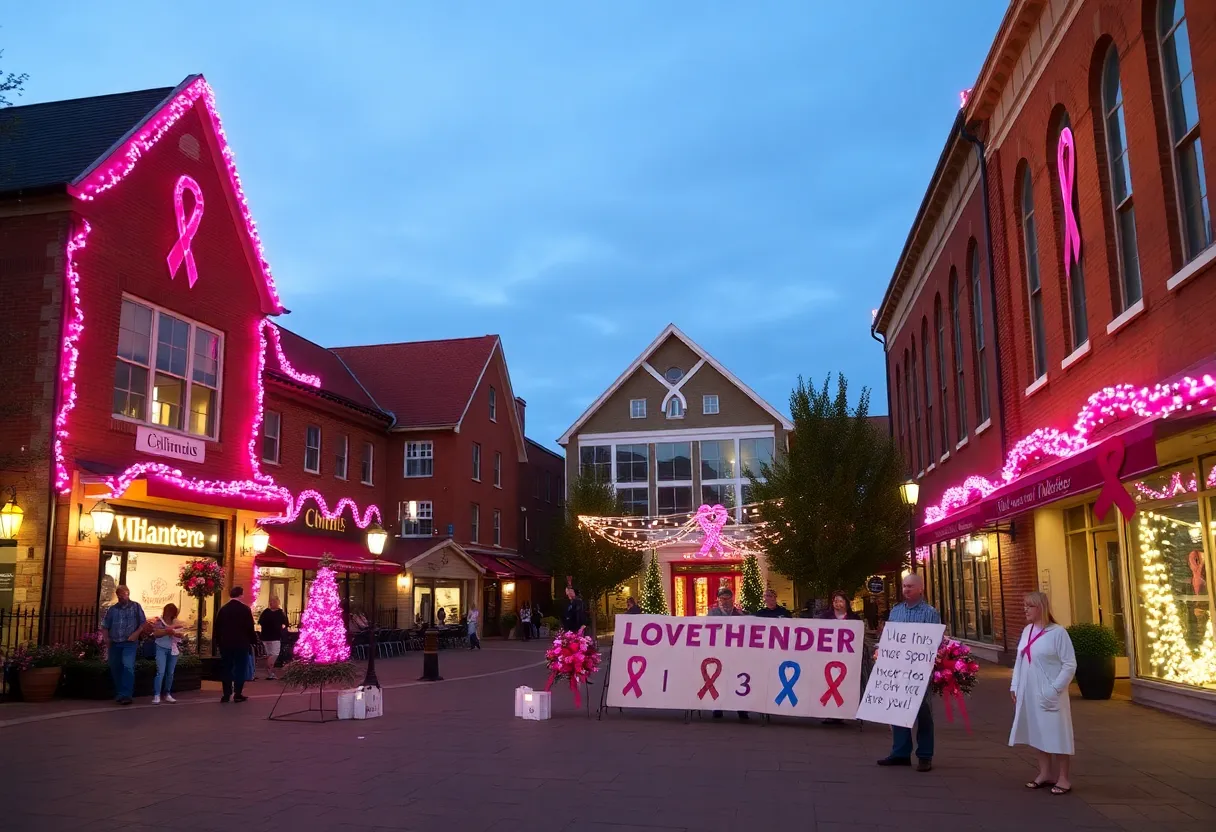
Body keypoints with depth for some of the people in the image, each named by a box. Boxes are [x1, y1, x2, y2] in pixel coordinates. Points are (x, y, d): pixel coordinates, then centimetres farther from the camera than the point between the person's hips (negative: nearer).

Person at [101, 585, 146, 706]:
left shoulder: (136, 607, 4)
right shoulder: (112, 609, 10)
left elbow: (143, 622, 3)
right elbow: (105, 626, 14)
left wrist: (136, 633, -11)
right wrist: (107, 638, 0)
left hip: (130, 643, -4)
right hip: (114, 643, 4)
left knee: (128, 667, -17)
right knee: (115, 669, 11)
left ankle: (126, 694, -18)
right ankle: (118, 693, 26)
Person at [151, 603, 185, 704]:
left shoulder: (176, 622, 6)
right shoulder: (158, 621, -2)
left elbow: (181, 635, -2)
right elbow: (156, 633, -15)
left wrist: (173, 632, -20)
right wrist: (167, 631, -26)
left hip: (173, 649, 4)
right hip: (161, 649, -4)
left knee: (170, 673, 8)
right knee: (161, 672, -13)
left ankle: (167, 694, 17)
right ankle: (156, 695, -11)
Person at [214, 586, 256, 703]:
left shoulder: (223, 609, 6)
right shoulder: (245, 609, -8)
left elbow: (217, 628, 8)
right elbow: (250, 628, -8)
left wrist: (219, 641, 15)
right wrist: (253, 640, 4)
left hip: (225, 644, 4)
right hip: (241, 644, -4)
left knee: (227, 669, 9)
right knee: (240, 668, 2)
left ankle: (226, 694, 8)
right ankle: (238, 694, 0)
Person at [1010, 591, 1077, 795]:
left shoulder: (1058, 632, -12)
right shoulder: (1027, 631, 8)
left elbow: (1070, 665, -12)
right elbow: (1020, 661, 14)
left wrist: (1055, 689, -16)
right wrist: (1014, 686, 9)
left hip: (1049, 695, -7)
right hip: (1029, 693, 7)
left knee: (1057, 735, 1)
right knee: (1038, 733, 13)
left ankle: (1063, 778, 12)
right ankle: (1045, 774, 24)